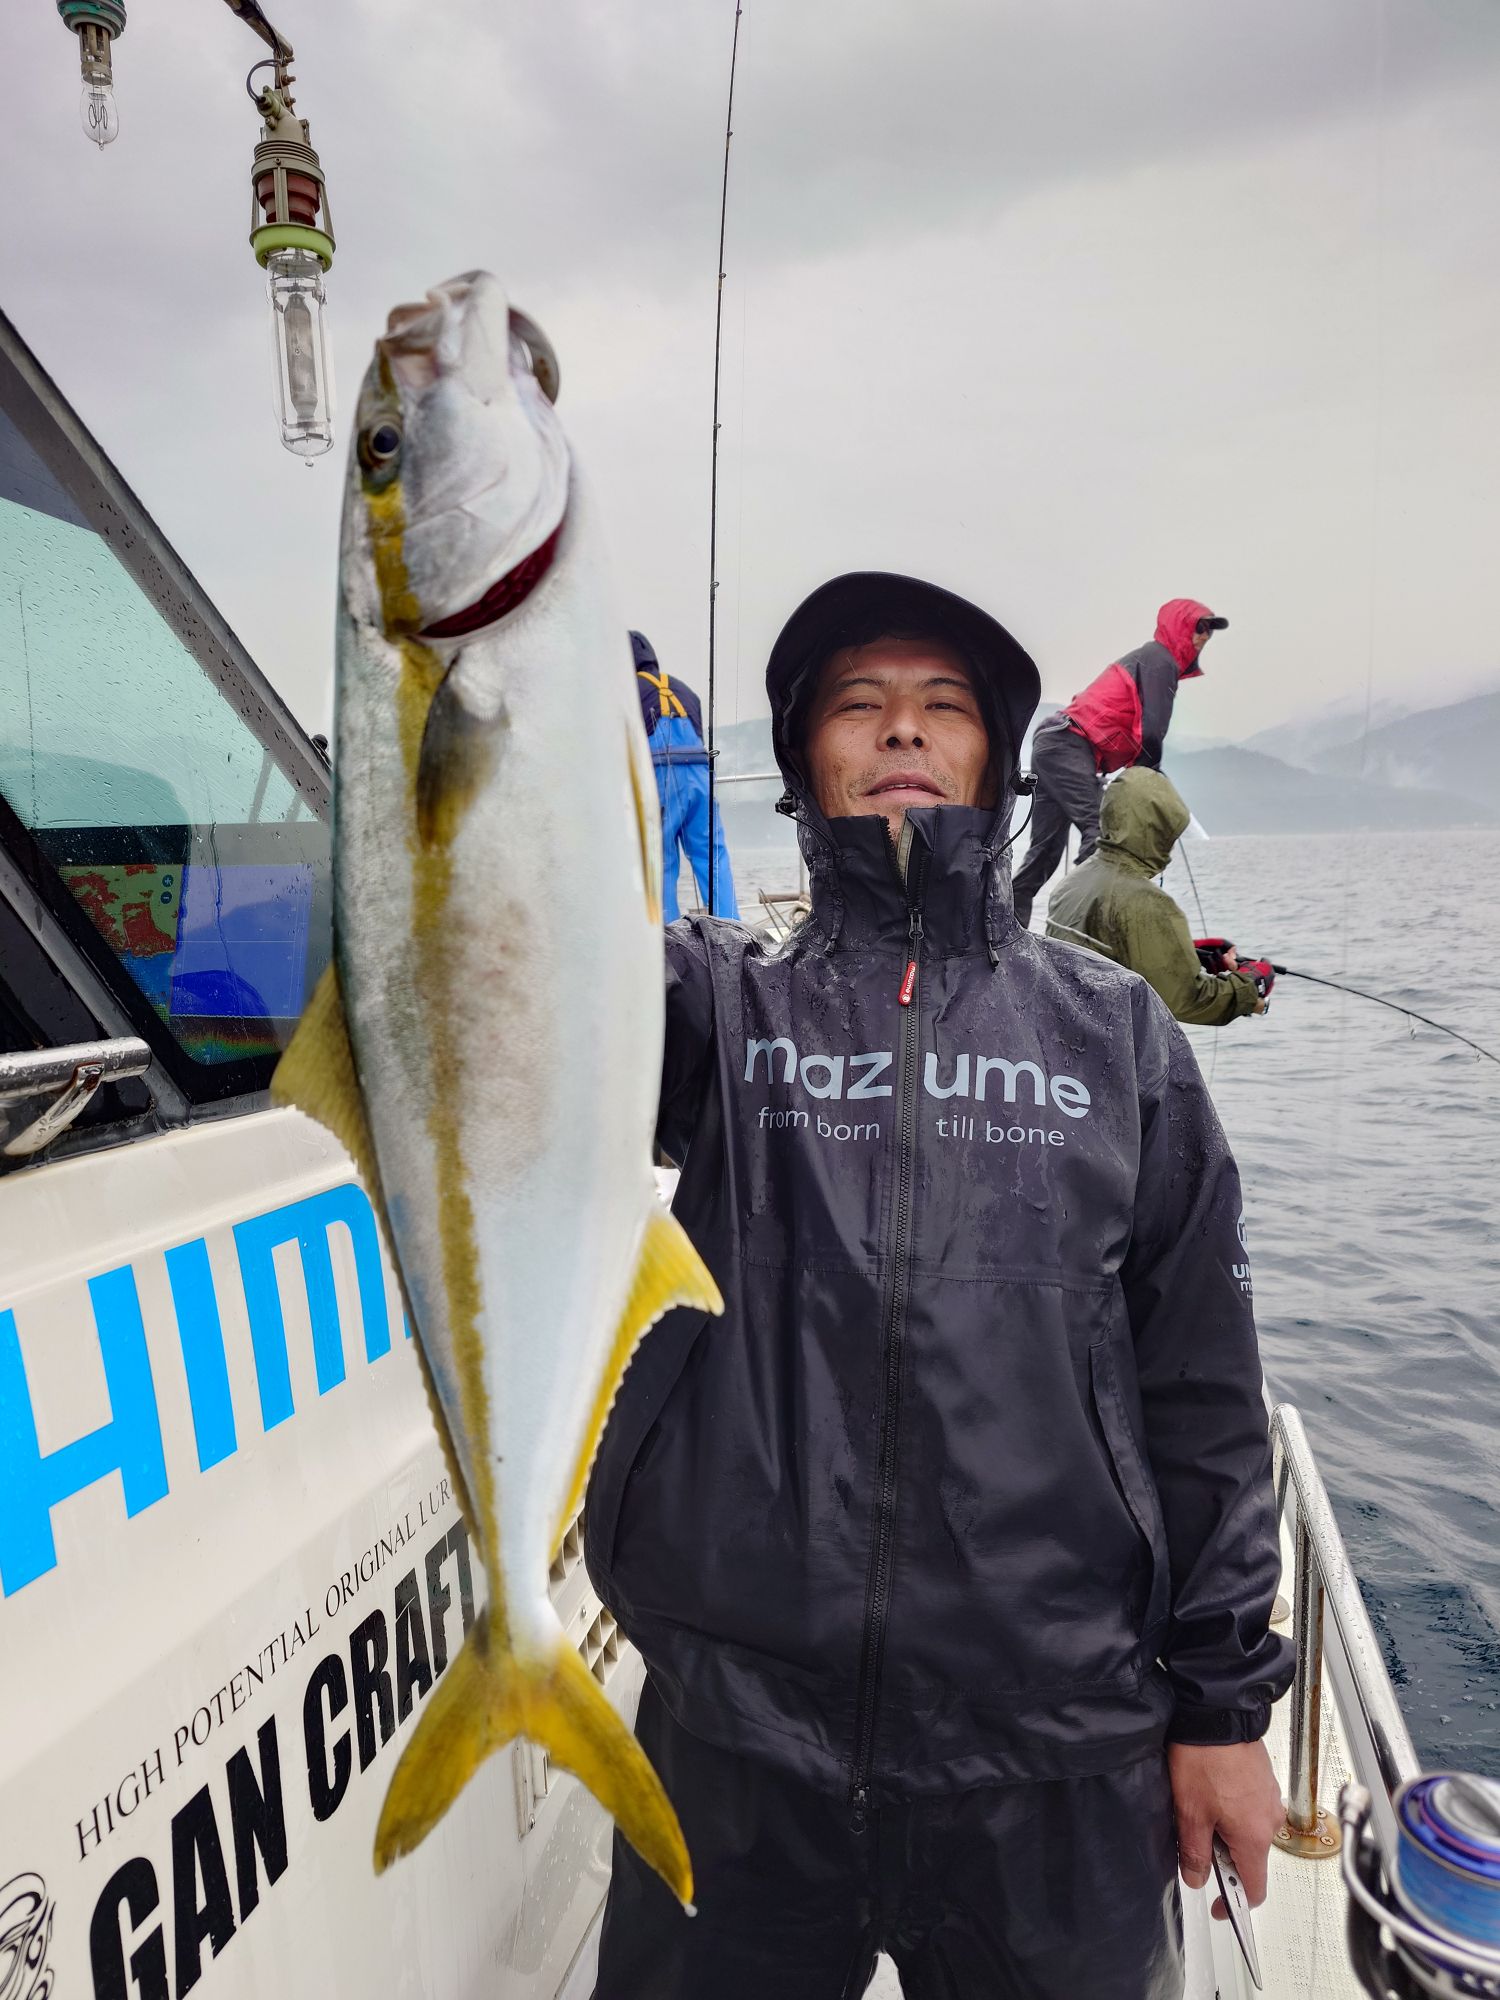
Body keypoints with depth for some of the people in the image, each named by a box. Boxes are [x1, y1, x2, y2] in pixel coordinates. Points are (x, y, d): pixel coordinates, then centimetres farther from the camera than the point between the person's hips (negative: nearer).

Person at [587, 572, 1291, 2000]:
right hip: (736, 1743, 0)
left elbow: (1200, 1390, 4)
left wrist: (1223, 1701, 4)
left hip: (1060, 1771, 1)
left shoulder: (1115, 1031, 3)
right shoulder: (720, 1001, 1)